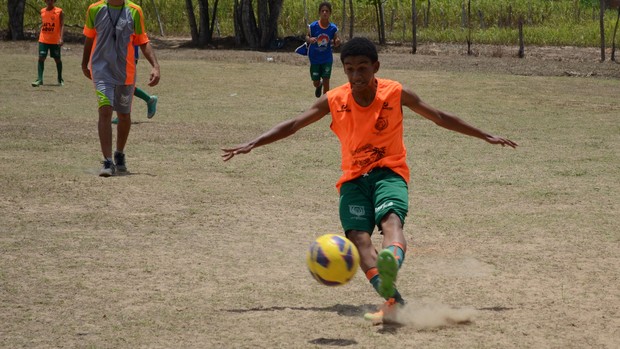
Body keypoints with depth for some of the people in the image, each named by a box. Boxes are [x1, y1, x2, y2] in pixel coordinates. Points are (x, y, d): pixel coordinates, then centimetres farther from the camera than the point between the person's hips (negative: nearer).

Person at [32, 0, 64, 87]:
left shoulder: (59, 11, -5)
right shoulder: (43, 11, 8)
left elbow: (62, 25, -11)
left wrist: (61, 38, -23)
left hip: (55, 41, -3)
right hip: (43, 40, 3)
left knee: (57, 59, 9)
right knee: (41, 58, -10)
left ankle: (60, 79, 26)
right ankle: (39, 79, -13)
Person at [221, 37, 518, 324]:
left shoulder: (396, 94, -2)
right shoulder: (334, 101, 1)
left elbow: (440, 118, 8)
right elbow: (293, 125, 4)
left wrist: (485, 136, 12)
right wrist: (252, 144, -6)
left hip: (389, 172, -2)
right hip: (353, 178, 2)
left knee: (391, 220, -34)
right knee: (357, 236, -24)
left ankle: (391, 265, -66)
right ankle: (392, 300, -37)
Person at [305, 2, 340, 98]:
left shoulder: (333, 28, -11)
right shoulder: (313, 26, -14)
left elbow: (335, 44, 0)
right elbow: (307, 37, -2)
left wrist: (337, 42, -25)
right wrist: (310, 39, -26)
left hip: (327, 58, 0)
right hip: (315, 58, 0)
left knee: (326, 81, -5)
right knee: (316, 83, 11)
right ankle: (319, 85, 49)